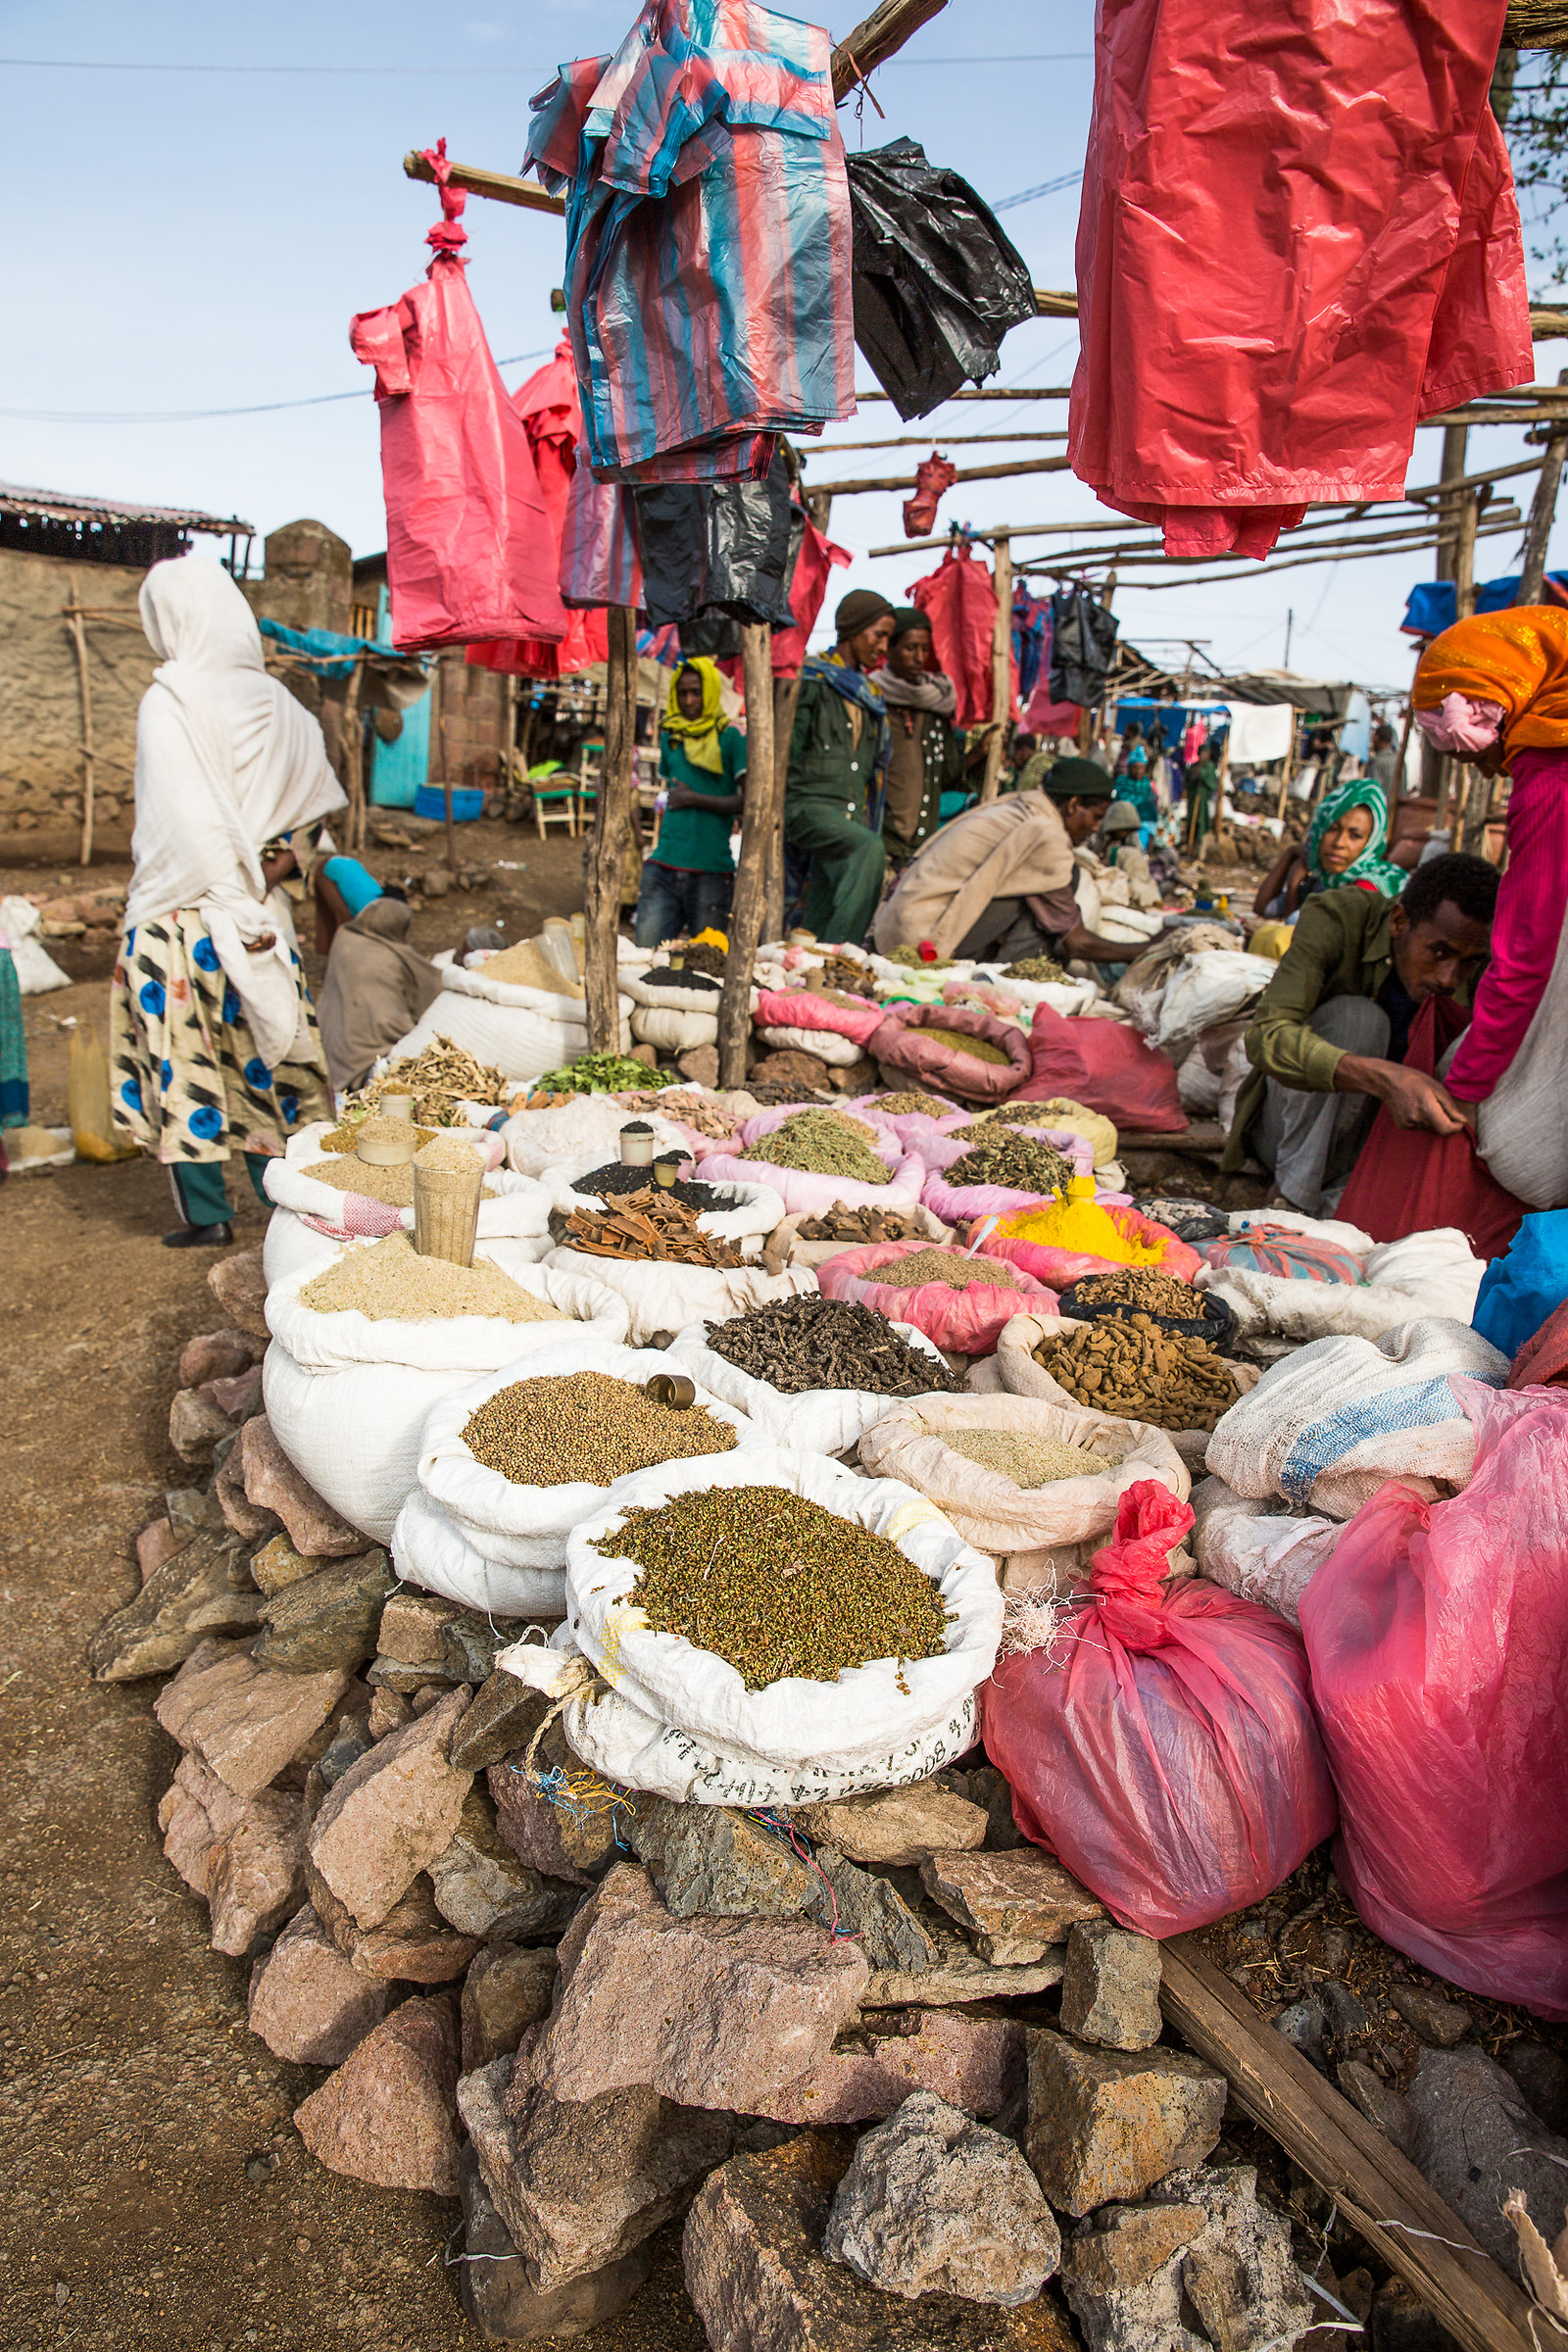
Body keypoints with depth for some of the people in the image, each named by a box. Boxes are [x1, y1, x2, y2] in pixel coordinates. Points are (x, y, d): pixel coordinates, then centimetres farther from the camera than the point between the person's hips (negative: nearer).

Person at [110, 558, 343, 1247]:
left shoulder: (168, 705, -13)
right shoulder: (274, 702, 4)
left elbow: (192, 825, -19)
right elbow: (316, 804, 7)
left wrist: (241, 908, -16)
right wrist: (273, 869, 2)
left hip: (181, 911, -5)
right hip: (259, 911, 5)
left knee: (181, 1058, 5)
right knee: (258, 1048, 14)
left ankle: (207, 1216, 11)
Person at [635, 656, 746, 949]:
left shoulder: (729, 738, 2)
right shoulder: (669, 737, 16)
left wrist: (693, 799, -7)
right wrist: (661, 845, 16)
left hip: (711, 870, -3)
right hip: (664, 867, 3)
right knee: (647, 950, -6)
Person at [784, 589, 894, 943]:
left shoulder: (868, 692, 24)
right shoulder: (811, 678, 1)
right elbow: (787, 747, -5)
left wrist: (868, 819, 19)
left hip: (852, 817, 7)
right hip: (811, 803, -7)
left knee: (819, 914, 0)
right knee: (870, 849, -32)